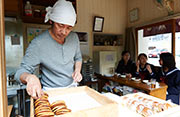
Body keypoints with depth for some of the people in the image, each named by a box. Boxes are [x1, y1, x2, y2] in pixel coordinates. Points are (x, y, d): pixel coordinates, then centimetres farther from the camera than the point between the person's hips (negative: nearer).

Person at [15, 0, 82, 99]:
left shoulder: (74, 37, -5)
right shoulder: (37, 44, -20)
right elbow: (21, 72, -15)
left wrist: (77, 71, -9)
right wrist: (29, 77, -37)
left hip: (72, 87, 3)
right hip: (51, 92, -2)